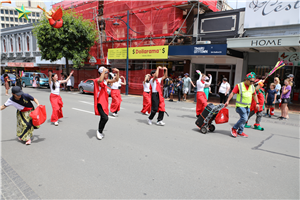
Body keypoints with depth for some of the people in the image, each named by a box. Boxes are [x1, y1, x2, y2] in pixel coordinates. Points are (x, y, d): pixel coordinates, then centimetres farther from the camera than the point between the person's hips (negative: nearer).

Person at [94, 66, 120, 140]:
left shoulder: (106, 80, 10)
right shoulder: (97, 80, -13)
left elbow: (116, 80, 12)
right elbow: (100, 81, -39)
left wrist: (117, 72, -3)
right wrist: (104, 71, -35)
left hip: (105, 102, 8)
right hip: (99, 102, -8)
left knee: (104, 118, 16)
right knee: (105, 118, -19)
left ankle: (100, 131, 35)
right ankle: (99, 131, 4)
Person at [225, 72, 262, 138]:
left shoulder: (252, 87, 9)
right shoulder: (239, 85, -9)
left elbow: (255, 95, 22)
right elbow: (232, 93, -11)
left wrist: (257, 103, 18)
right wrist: (228, 101, -18)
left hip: (248, 106, 7)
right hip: (240, 105, -7)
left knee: (244, 119, 10)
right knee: (244, 118, -17)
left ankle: (240, 132, 22)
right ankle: (234, 129, 1)